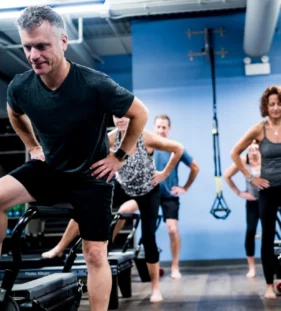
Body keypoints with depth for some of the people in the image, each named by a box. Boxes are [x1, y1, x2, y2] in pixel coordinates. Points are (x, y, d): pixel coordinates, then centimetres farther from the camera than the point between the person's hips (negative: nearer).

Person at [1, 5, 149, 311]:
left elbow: (140, 114, -11)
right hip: (49, 169, 3)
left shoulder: (96, 86, -28)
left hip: (91, 176, -3)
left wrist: (119, 156, -9)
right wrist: (33, 146, 7)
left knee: (95, 255, 0)